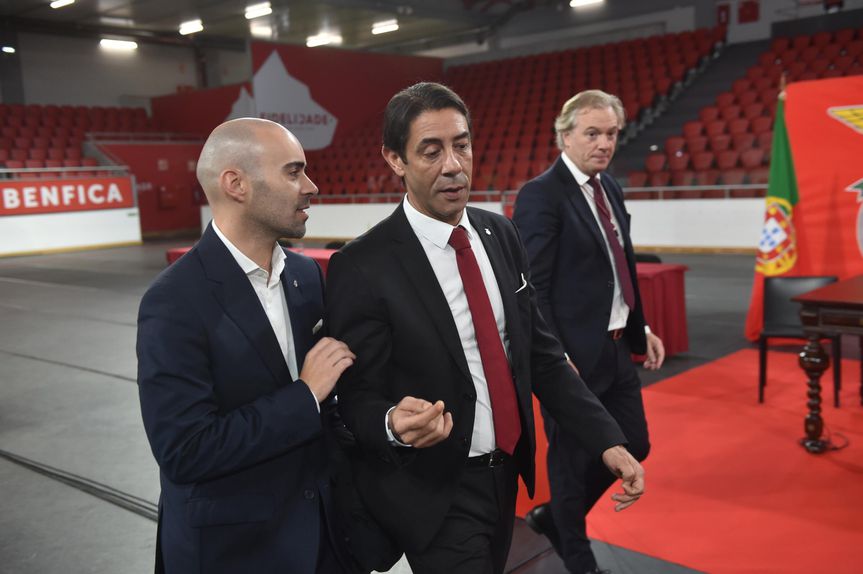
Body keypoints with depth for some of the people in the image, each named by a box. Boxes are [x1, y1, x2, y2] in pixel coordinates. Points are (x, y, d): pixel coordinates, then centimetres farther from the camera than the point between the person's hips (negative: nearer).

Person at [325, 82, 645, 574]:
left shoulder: (501, 235, 0)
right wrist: (394, 423, -35)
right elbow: (356, 397, -13)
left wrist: (606, 438, -5)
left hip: (505, 474, 6)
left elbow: (540, 351, 3)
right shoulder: (362, 267, -18)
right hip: (436, 492, -6)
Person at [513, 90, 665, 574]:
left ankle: (556, 517, 39)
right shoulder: (541, 195, -15)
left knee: (633, 445, 18)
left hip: (616, 348, 9)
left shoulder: (610, 188, 11)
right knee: (573, 457, 9)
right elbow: (532, 287, -18)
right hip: (573, 355, -8)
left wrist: (642, 326, 14)